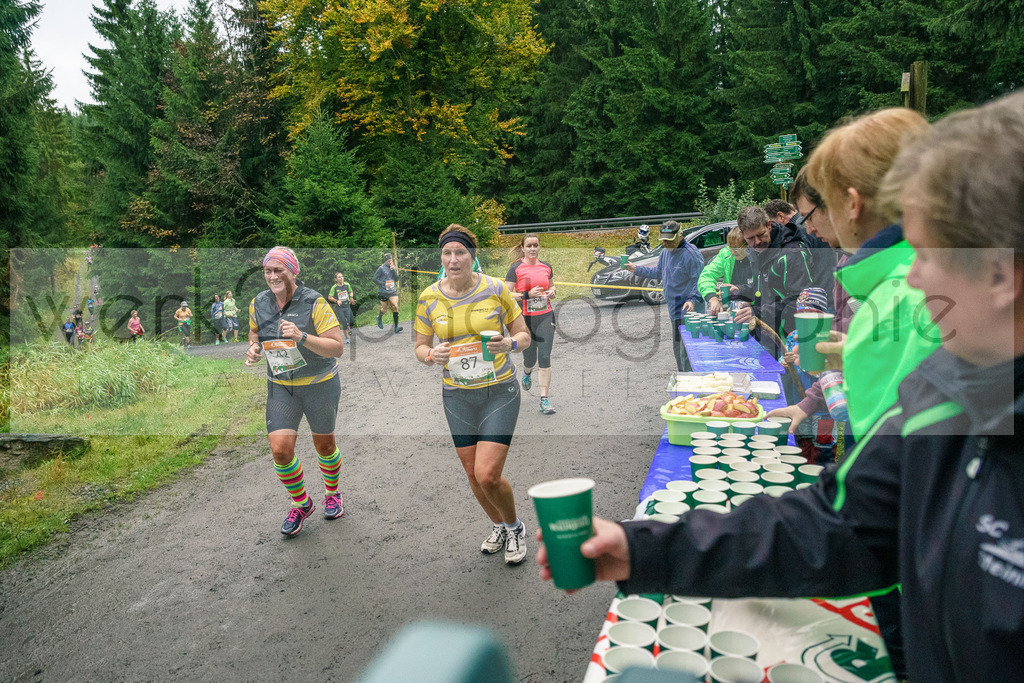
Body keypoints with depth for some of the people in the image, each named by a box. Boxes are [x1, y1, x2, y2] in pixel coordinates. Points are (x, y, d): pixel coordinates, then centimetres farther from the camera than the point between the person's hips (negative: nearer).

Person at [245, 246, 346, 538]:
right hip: (280, 387, 3)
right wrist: (254, 348, -5)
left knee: (324, 444, 13)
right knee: (280, 450, -6)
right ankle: (301, 504, 19)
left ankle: (332, 494, 41)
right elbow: (255, 330, 18)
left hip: (319, 385, -3)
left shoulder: (315, 303, -19)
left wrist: (301, 337, -36)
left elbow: (338, 348, -22)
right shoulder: (258, 303, -4)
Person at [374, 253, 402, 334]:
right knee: (385, 308, 6)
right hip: (383, 292, -3)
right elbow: (375, 279, -6)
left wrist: (393, 270, -10)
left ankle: (396, 328, -10)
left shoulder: (393, 267, 8)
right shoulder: (381, 268, -7)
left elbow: (396, 279, 2)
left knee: (395, 307, -9)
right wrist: (384, 284, -14)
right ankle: (379, 318, 43)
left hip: (393, 291, 3)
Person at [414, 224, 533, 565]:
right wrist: (431, 355, -16)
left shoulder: (495, 288, -7)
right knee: (472, 474, 10)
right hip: (457, 396, 3)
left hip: (499, 391, -3)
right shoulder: (429, 298, -2)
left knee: (488, 475, -11)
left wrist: (509, 343, -22)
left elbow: (524, 335, 1)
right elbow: (420, 347, 7)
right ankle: (498, 525, 40)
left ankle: (515, 527, 20)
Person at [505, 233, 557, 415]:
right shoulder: (516, 268, -5)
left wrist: (552, 292, 3)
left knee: (545, 357, -7)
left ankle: (544, 400, -2)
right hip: (525, 319, -2)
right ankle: (527, 372, 49)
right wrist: (527, 295, -20)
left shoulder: (546, 267, 8)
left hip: (545, 317, 2)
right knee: (530, 358, 9)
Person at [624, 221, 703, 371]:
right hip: (674, 311, 10)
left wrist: (692, 300, -30)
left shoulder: (691, 254, -16)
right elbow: (658, 273, 27)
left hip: (687, 311, -9)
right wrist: (636, 269, 23)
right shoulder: (666, 253, 12)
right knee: (677, 350, 19)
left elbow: (699, 281, -17)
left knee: (687, 351, -11)